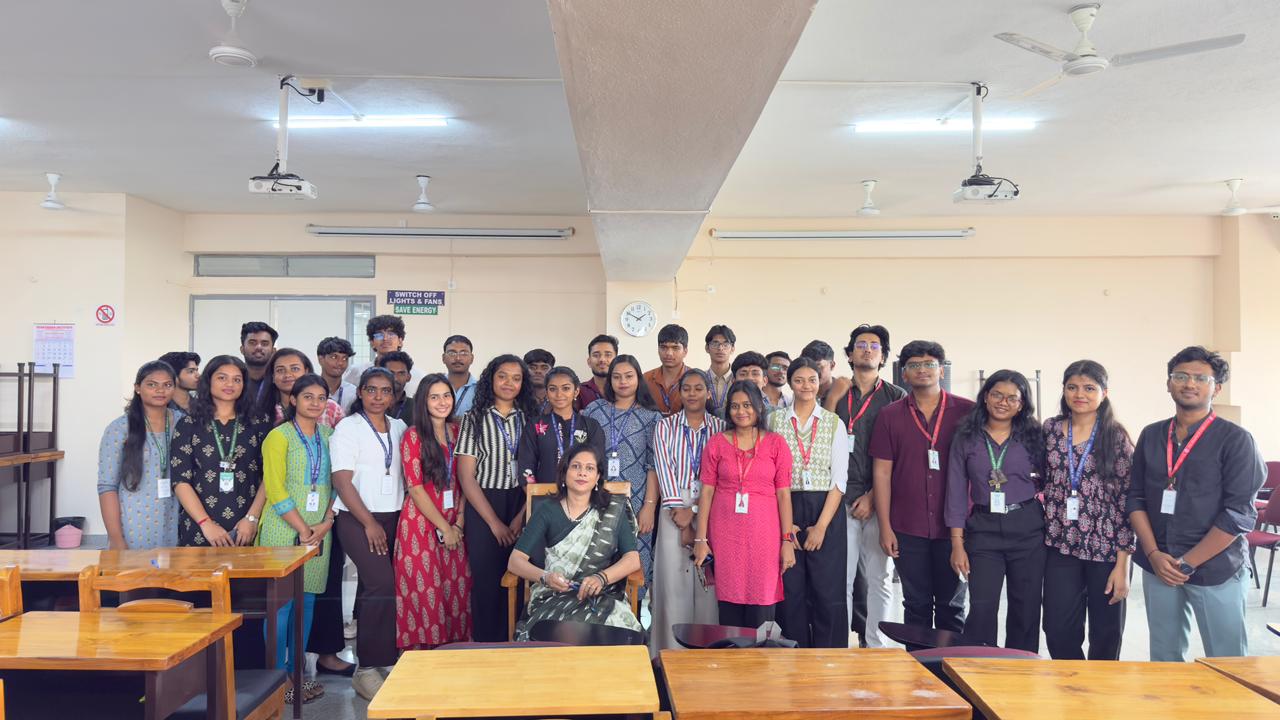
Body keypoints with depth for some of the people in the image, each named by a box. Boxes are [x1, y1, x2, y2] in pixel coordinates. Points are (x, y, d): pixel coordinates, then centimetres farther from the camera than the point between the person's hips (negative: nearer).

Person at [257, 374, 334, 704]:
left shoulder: (328, 435, 11)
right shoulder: (279, 436, -5)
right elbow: (275, 490, -11)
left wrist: (325, 523, -3)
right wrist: (302, 530, -12)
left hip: (319, 532, 5)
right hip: (284, 531, -5)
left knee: (306, 602, 9)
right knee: (281, 604, -2)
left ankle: (296, 672, 19)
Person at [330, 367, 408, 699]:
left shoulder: (399, 428, 11)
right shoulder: (348, 428, -3)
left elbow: (408, 475, 15)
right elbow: (342, 480, -8)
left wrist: (397, 520, 5)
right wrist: (369, 523, -12)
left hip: (393, 518, 5)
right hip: (357, 519, -5)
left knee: (373, 589, 7)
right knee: (382, 585, -18)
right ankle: (368, 668, -10)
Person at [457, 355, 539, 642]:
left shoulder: (528, 419, 8)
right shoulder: (474, 418, 3)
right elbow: (466, 476, -2)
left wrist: (520, 518, -9)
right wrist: (495, 523, -7)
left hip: (521, 508, 1)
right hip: (482, 508, -1)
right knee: (486, 579, 0)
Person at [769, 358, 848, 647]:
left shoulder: (834, 423, 4)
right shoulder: (774, 421, 5)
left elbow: (839, 479, 0)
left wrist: (821, 526, -8)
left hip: (826, 511, 0)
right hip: (785, 512, 0)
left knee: (828, 591, 0)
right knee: (791, 591, 3)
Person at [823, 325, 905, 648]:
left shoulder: (896, 397, 7)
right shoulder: (837, 394, 12)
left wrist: (874, 496, -5)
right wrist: (833, 399, -6)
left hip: (881, 500, -1)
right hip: (843, 499, 1)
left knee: (880, 576, 3)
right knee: (842, 576, -1)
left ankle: (875, 645, 12)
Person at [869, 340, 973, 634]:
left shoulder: (967, 411, 0)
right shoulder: (890, 416, 4)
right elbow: (882, 472, 3)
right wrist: (885, 527, -2)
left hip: (953, 528, -1)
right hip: (908, 529, 1)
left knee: (951, 606, 10)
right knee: (916, 605, 10)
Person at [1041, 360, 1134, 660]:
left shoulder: (1116, 437, -4)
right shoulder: (1050, 429, 4)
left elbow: (1127, 500, -6)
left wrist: (1122, 563, -10)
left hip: (1106, 549, -2)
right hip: (1061, 547, 2)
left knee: (1106, 634, 10)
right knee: (1058, 631, 1)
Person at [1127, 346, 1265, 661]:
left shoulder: (1235, 440, -5)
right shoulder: (1151, 435, 8)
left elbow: (1239, 514, -11)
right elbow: (1136, 498, 8)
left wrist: (1186, 563, -13)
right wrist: (1154, 554, -5)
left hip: (1215, 569, -4)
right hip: (1158, 566, 4)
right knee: (1164, 659, 13)